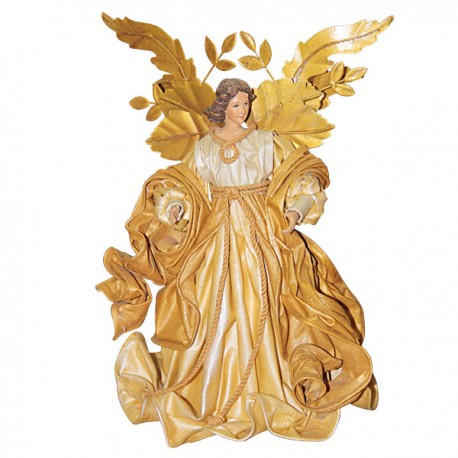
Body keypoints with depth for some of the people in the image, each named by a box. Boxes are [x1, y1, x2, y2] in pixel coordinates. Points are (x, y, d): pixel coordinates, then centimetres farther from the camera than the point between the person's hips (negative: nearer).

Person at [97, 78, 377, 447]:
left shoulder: (264, 141, 5)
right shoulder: (205, 147, 8)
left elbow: (299, 173, 4)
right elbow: (188, 185, 8)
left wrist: (296, 210, -11)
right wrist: (177, 207, -13)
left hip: (260, 230, 0)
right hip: (218, 232, 1)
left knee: (260, 307, 0)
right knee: (216, 306, 0)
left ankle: (265, 380, 13)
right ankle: (216, 384, 13)